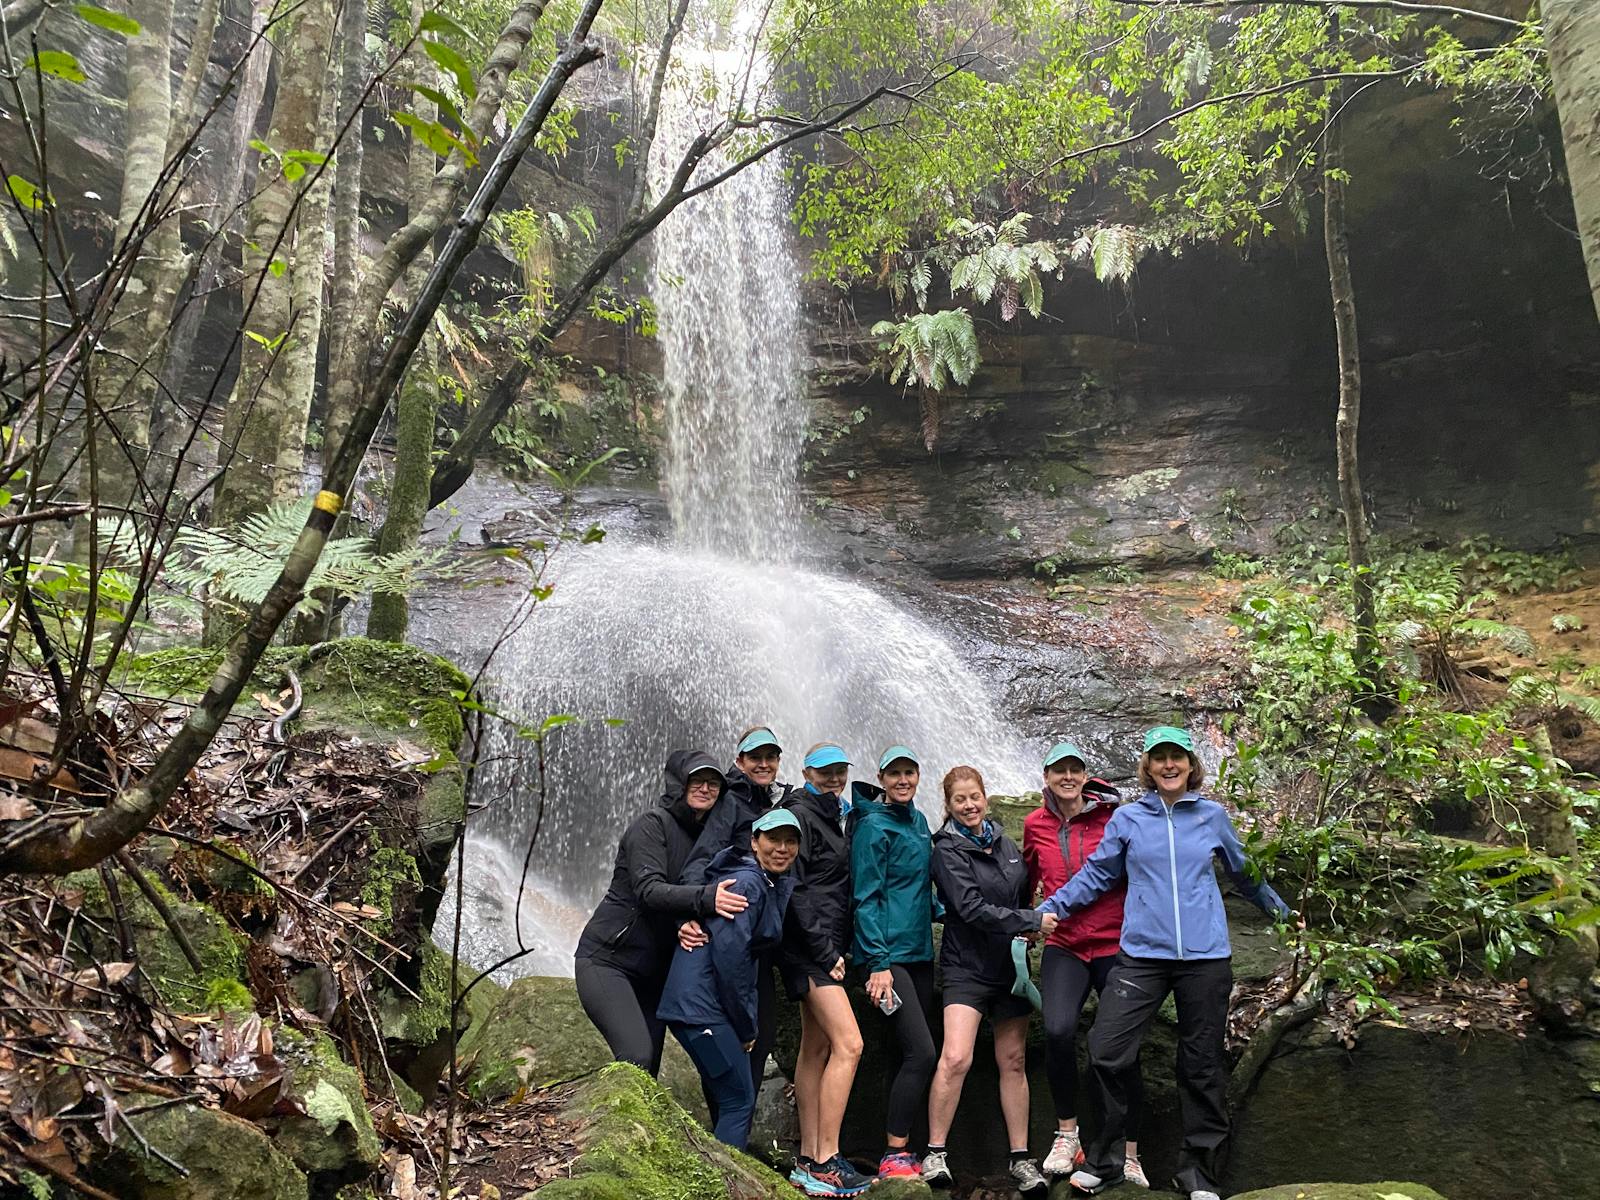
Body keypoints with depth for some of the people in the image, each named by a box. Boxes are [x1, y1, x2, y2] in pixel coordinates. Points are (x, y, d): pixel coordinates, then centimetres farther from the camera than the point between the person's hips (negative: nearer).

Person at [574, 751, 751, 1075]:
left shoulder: (706, 836, 11)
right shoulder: (653, 823, -11)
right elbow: (648, 890, -24)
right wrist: (705, 898, -38)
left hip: (654, 971, 7)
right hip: (606, 960, -7)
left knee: (649, 1070, 4)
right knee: (637, 1058, -21)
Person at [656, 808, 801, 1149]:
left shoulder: (777, 887, 14)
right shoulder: (747, 883, -16)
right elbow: (729, 954, -21)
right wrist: (746, 1027, -13)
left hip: (699, 1003, 10)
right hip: (701, 1005, -10)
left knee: (728, 1101, 17)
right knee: (739, 1101, -7)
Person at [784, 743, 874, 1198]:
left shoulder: (831, 817, 18)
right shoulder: (801, 815, -10)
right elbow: (793, 889, -16)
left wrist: (836, 948, 14)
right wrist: (824, 950, -16)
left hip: (827, 947, 9)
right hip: (810, 947, -9)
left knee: (816, 1048, 8)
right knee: (848, 1043, -14)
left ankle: (808, 1161, 13)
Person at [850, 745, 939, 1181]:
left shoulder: (917, 821, 13)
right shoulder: (873, 826, -12)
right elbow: (866, 898, -15)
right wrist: (877, 963, -18)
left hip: (919, 951, 8)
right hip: (889, 954, -8)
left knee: (912, 1054, 9)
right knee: (921, 1052, -12)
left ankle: (902, 1150, 17)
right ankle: (893, 1156, -3)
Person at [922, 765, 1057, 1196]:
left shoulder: (1005, 844, 9)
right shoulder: (948, 850, -8)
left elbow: (1024, 894, 21)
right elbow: (972, 908, -17)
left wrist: (1026, 937, 2)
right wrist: (1033, 921, -18)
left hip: (1011, 965, 5)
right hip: (967, 967, -5)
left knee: (1013, 1062, 9)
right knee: (955, 1059, -17)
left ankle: (1021, 1158, 18)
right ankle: (935, 1153, -2)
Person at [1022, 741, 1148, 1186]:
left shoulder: (1113, 817, -4)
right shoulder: (1035, 825, 5)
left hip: (1115, 945, -1)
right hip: (1064, 946, 1)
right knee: (1058, 1030, -21)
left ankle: (1129, 1154, 19)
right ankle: (1066, 1132, 2)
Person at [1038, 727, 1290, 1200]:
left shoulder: (1212, 816, 6)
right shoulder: (1127, 819, 3)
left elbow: (1244, 871, 21)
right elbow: (1095, 875, 8)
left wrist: (1280, 910, 30)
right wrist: (1048, 910, 2)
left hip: (1206, 957, 1)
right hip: (1142, 954, -1)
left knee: (1202, 1065, 9)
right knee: (1107, 1053, -8)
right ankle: (1103, 1160, 10)